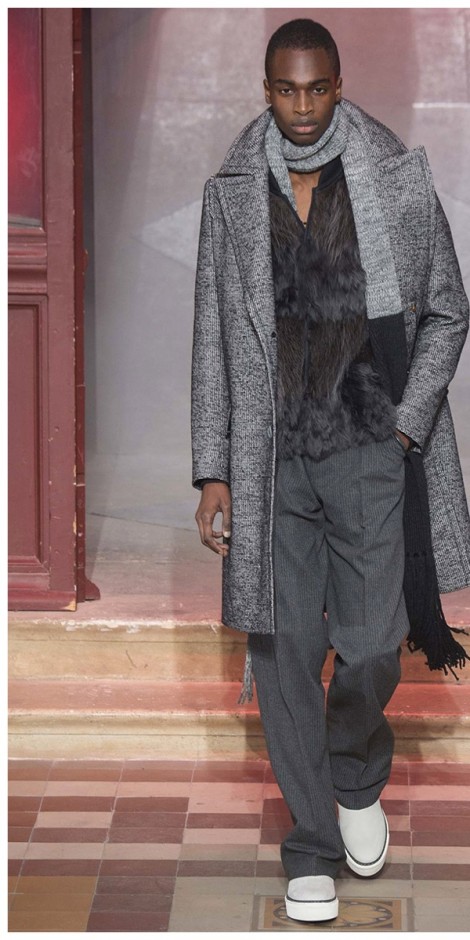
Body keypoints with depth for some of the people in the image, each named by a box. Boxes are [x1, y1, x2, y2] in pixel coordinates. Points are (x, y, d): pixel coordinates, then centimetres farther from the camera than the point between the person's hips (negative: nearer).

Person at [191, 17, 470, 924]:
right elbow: (214, 338, 6)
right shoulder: (233, 194, 3)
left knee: (372, 651, -1)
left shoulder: (397, 182, -1)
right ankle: (314, 849, 16)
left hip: (370, 451, -1)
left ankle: (359, 778, 33)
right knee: (283, 653, 1)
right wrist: (212, 470, 2)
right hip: (270, 459, 1)